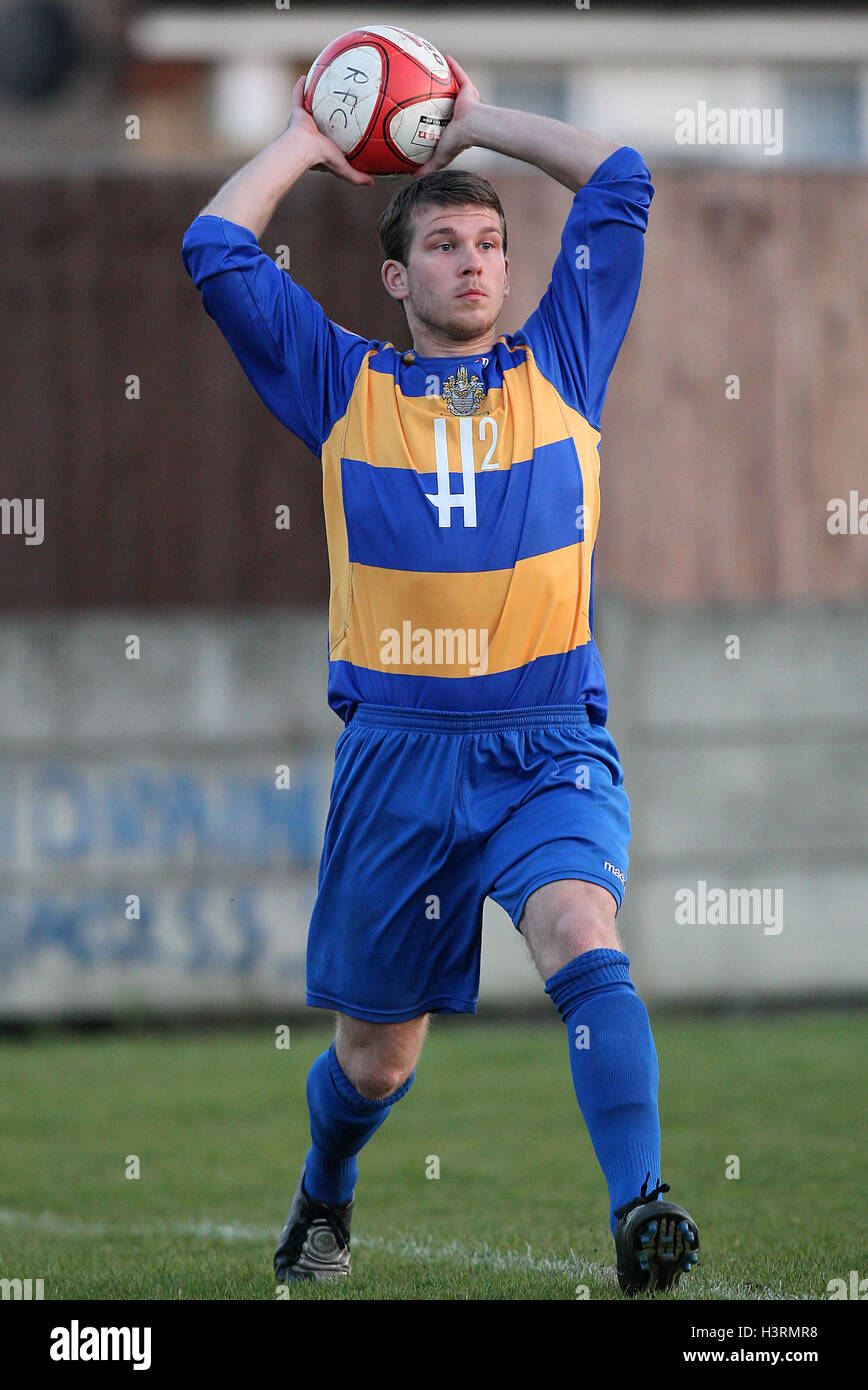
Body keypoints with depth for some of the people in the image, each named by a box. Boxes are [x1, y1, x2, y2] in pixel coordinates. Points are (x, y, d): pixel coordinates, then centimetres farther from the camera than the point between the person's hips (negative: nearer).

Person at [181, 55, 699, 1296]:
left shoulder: (559, 366, 12)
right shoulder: (343, 388, 10)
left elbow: (622, 184, 12)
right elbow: (216, 252, 4)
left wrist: (477, 120, 18)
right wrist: (302, 141, 16)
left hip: (549, 748, -1)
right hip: (396, 754, 1)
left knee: (581, 937, -29)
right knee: (374, 1055, 10)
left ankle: (640, 1214, -40)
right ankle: (324, 1201, 41)